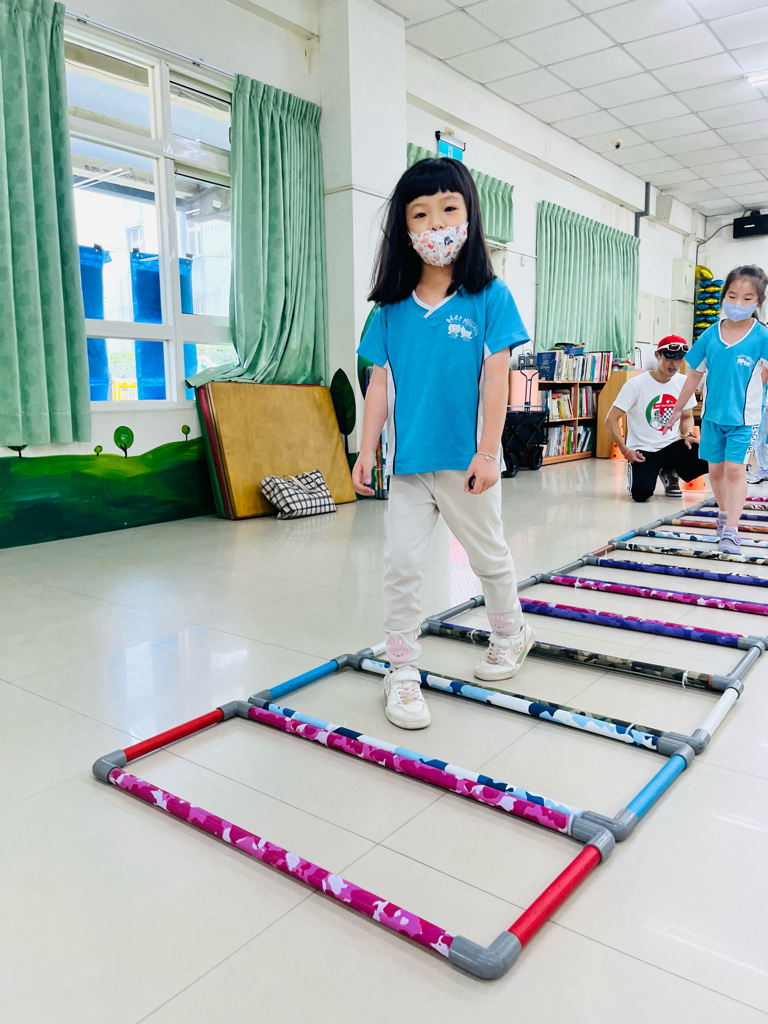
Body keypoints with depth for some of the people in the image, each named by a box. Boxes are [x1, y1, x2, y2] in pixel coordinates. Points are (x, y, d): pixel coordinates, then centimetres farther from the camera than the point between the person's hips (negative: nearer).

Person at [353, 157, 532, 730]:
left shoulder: (489, 297, -5)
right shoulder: (392, 310, 3)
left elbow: (495, 379, -9)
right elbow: (381, 384, 5)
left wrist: (487, 452, -14)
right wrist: (367, 449, 2)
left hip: (466, 461, -2)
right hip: (408, 462, 3)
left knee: (489, 554, 16)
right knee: (402, 564, 2)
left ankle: (511, 632, 42)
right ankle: (403, 670, 15)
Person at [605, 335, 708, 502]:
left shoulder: (683, 383, 3)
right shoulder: (636, 384, -13)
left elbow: (687, 416, 17)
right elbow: (611, 420, -13)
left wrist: (689, 434, -6)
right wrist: (626, 451, -19)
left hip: (672, 445, 5)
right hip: (643, 450, -4)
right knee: (641, 493, -28)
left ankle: (669, 472, 10)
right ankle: (634, 472, 12)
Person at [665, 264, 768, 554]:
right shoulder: (710, 335, -2)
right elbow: (695, 374, 7)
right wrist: (678, 409, 12)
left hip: (744, 417, -4)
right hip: (712, 415, 4)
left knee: (735, 469, -10)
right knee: (715, 469, 14)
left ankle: (730, 531, -8)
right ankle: (725, 512, 37)